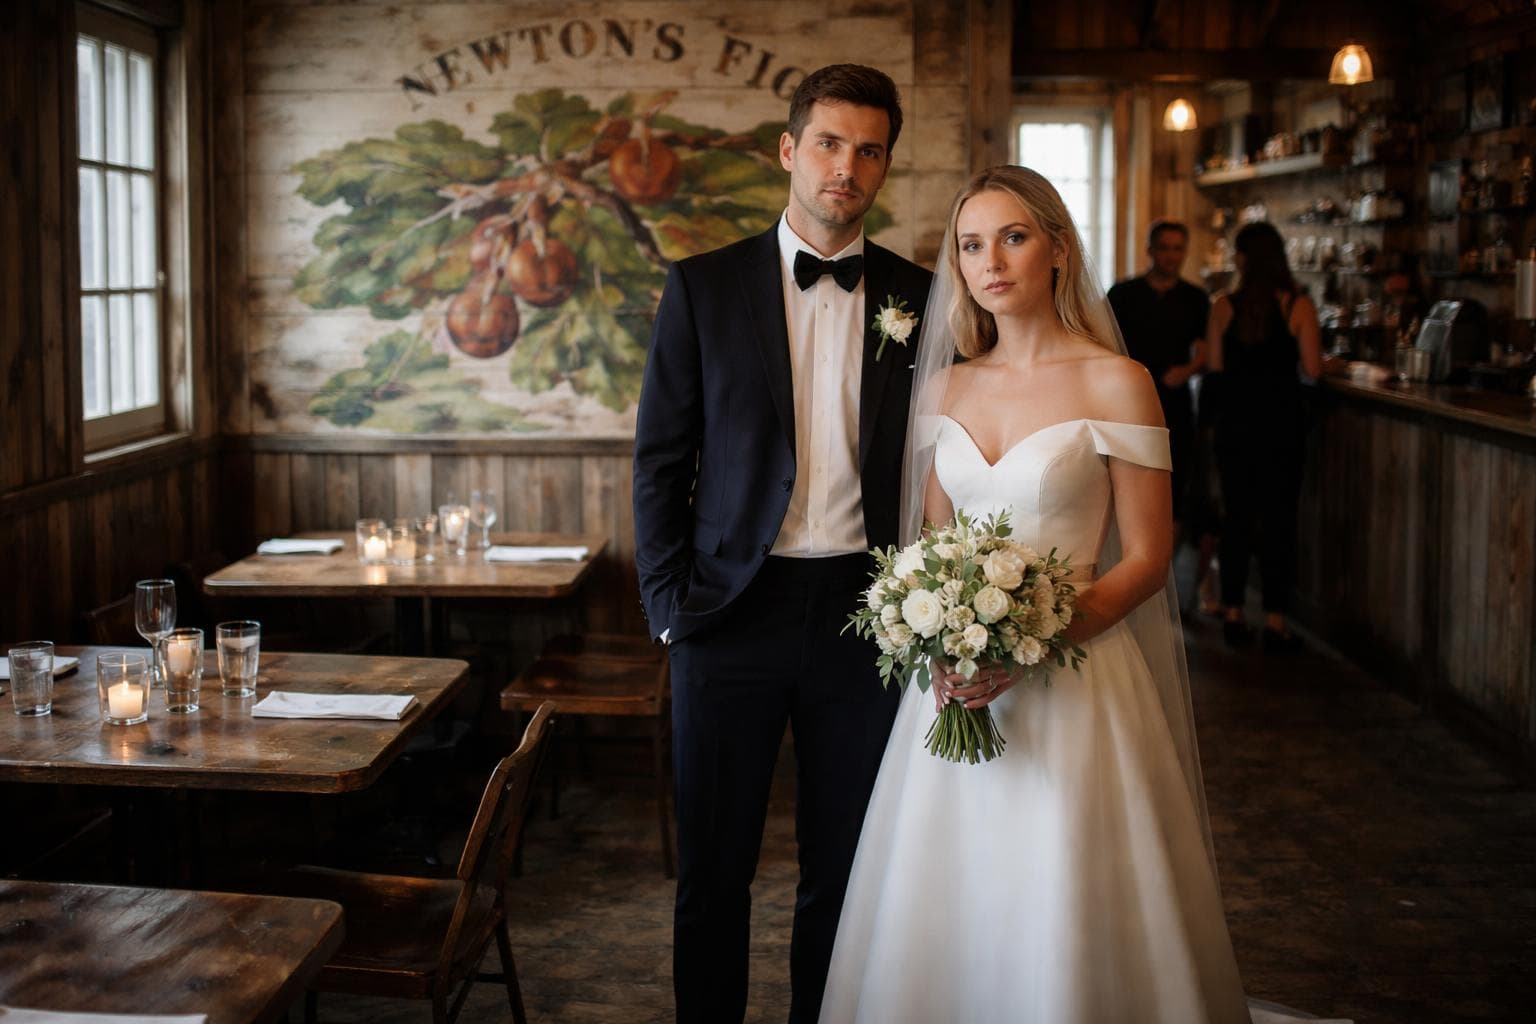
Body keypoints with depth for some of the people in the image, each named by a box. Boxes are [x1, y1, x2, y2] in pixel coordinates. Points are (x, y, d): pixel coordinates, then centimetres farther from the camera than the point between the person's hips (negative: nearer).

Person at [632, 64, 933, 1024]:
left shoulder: (918, 296, 4)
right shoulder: (705, 285, 1)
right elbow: (660, 458, 2)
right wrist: (670, 600, -4)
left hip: (866, 611, 1)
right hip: (734, 610, -1)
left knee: (845, 867, 12)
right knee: (714, 867, 10)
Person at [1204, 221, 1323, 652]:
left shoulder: (1224, 306, -4)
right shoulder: (1298, 306, -8)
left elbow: (1214, 366, -1)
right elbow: (1313, 369, -8)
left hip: (1235, 421, 2)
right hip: (1282, 421, -2)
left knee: (1237, 518, 11)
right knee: (1279, 520, 4)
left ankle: (1233, 614, 15)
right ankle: (1275, 621, 5)